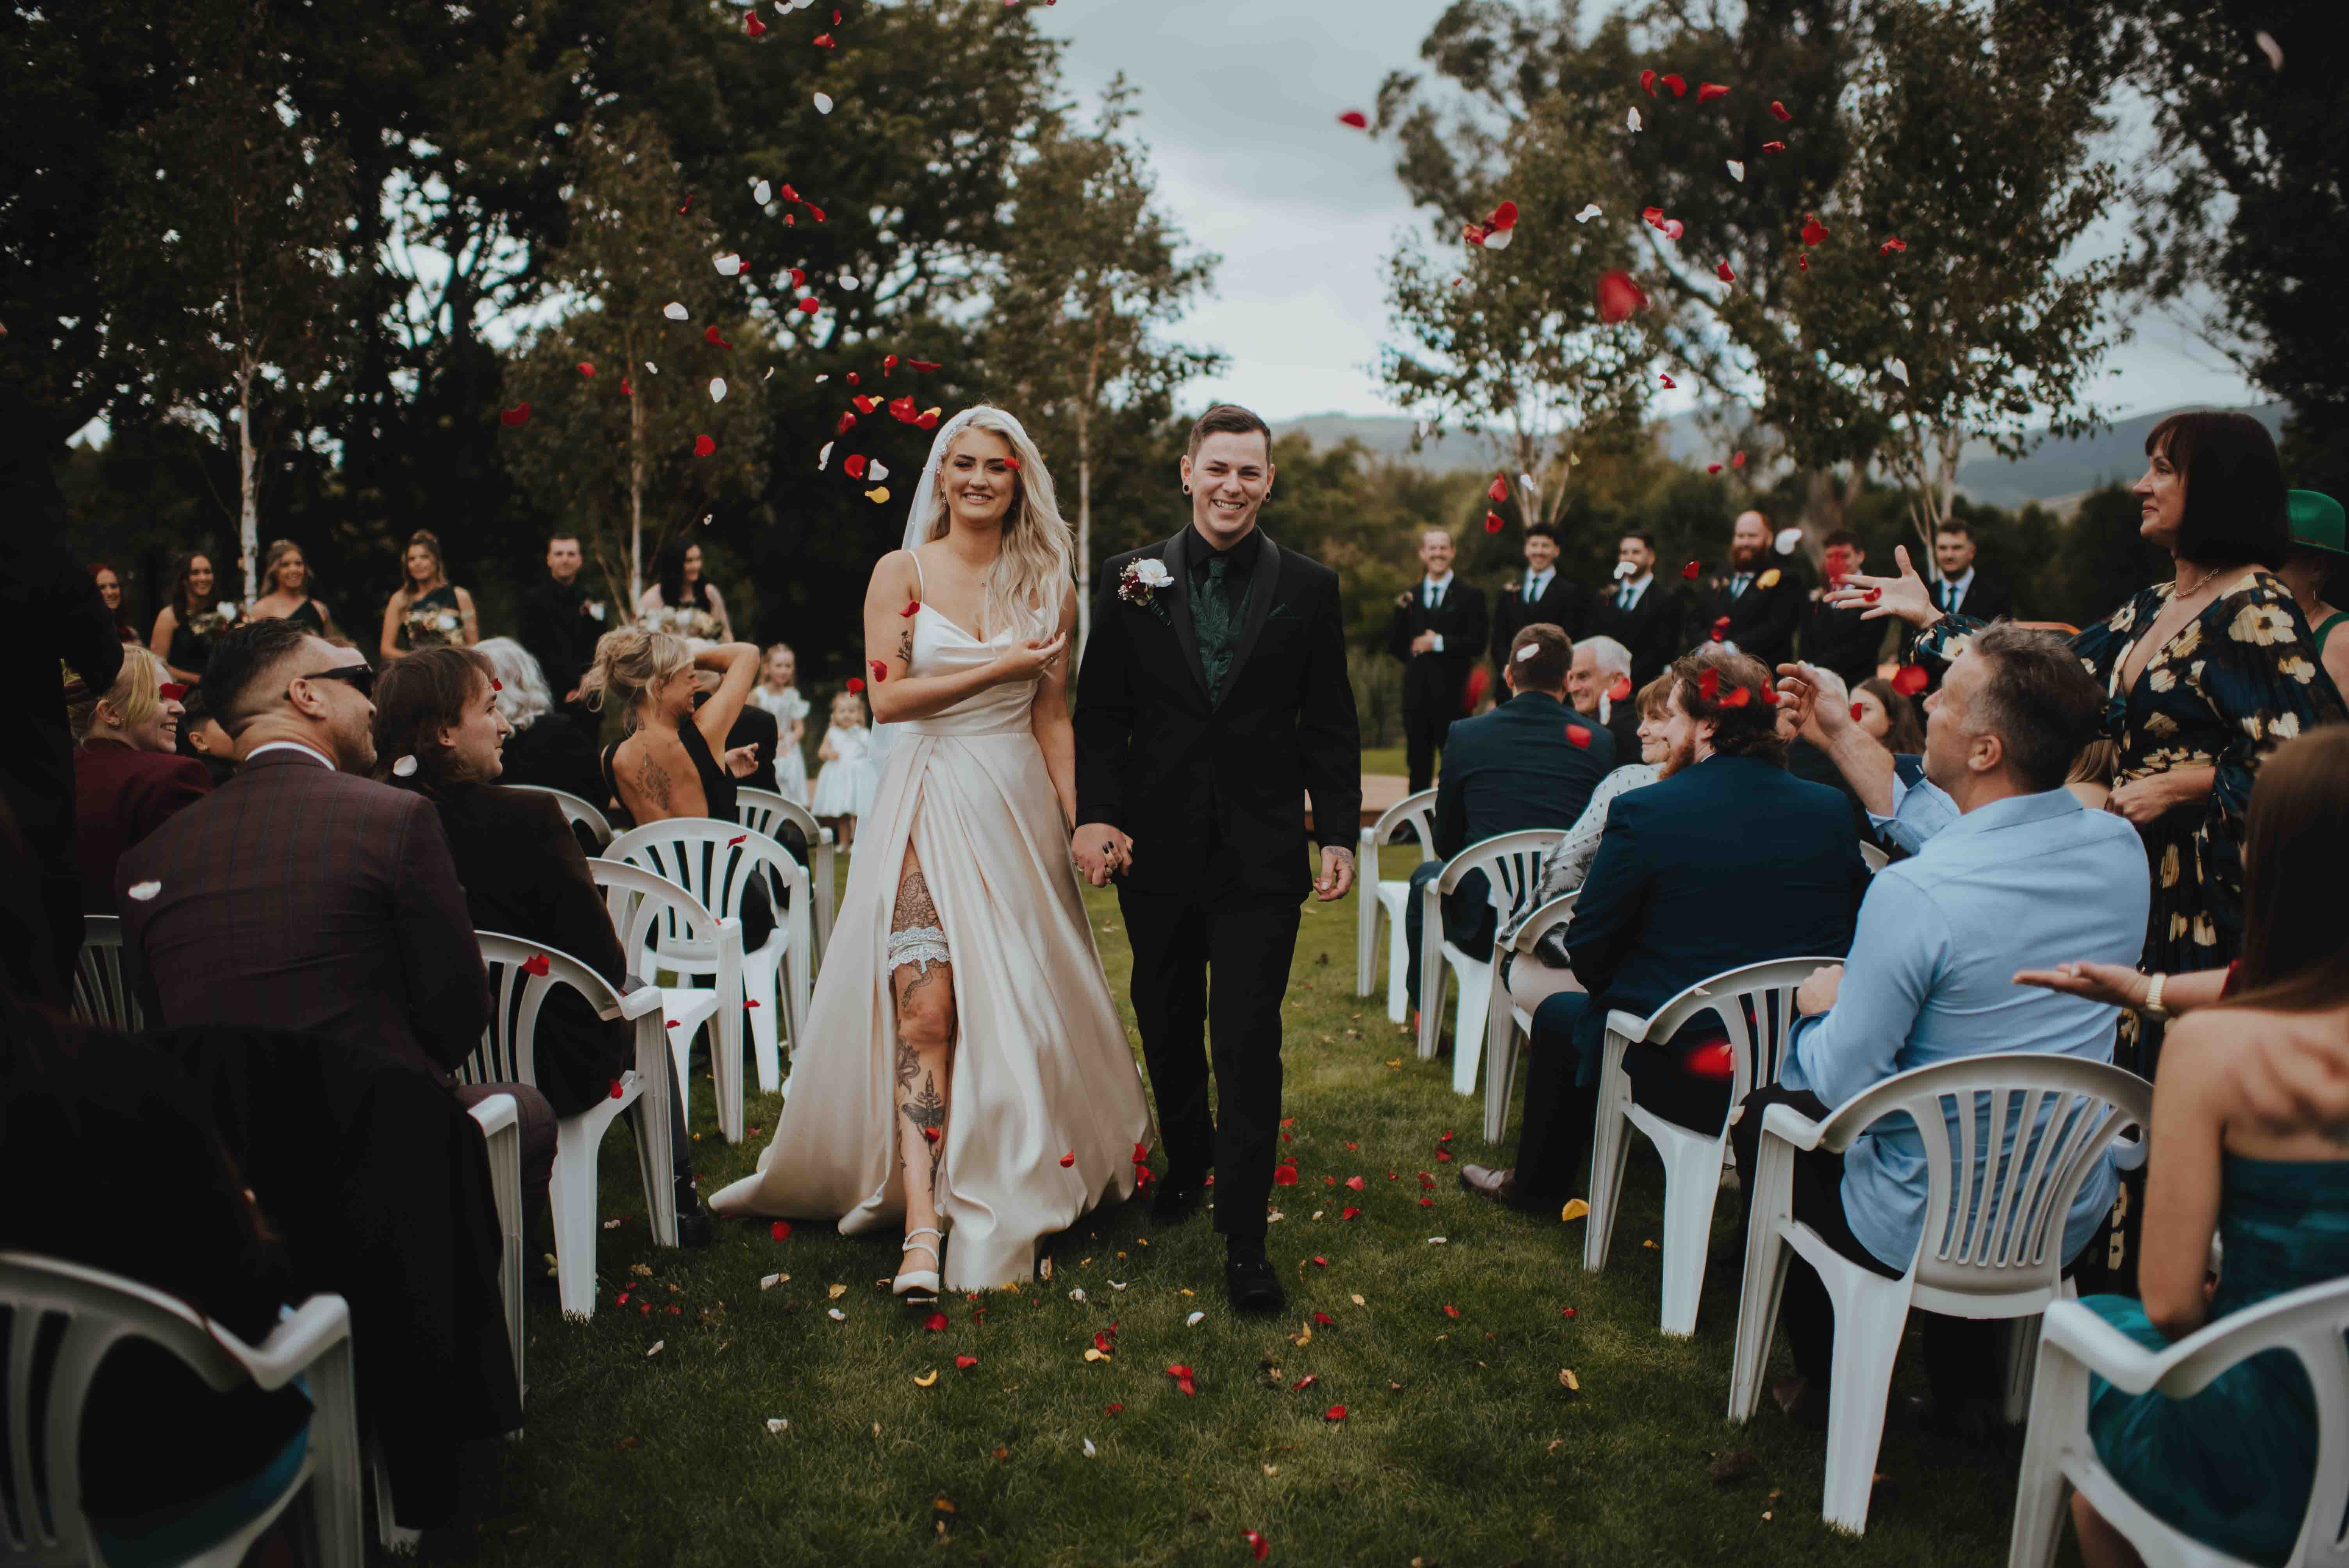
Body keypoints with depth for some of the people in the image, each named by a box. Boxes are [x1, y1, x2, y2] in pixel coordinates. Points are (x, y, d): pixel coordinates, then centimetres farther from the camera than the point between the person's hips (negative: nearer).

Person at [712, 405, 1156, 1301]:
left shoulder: (1047, 585, 7)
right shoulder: (901, 572, 2)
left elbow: (1053, 716, 9)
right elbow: (887, 698, -8)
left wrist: (1079, 819, 1)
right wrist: (1002, 667, -11)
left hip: (1018, 803, 2)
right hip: (929, 800, -2)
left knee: (1015, 1007, 4)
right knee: (923, 1007, -12)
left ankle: (1014, 1198, 22)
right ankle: (923, 1222, -9)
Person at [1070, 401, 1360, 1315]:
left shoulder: (1308, 589, 3)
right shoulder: (1132, 581, 3)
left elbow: (1331, 725, 3)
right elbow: (1099, 715, 2)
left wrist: (1339, 834, -4)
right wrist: (1096, 815, -11)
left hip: (1261, 857, -2)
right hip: (1156, 849, 2)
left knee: (1248, 1044, -3)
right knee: (1167, 1028, 17)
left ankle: (1244, 1240, 6)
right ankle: (1186, 1162, 42)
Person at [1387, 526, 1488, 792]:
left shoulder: (1470, 597, 3)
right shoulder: (1408, 599, 13)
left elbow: (1477, 645, -5)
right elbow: (1393, 645, 8)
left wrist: (1440, 643, -14)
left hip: (1452, 694, -3)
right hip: (1417, 693, 3)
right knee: (1418, 768, 7)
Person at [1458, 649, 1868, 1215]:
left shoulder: (1644, 812, -14)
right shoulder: (1831, 811, 0)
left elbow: (1587, 950, -8)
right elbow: (1850, 931, 11)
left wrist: (1619, 992, 13)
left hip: (1688, 1079, -5)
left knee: (1560, 1014, 23)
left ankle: (1536, 1185, 42)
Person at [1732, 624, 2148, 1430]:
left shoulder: (1912, 894, -31)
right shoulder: (2119, 849, -9)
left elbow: (1839, 1082, -23)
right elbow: (1956, 840, 11)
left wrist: (1817, 1004, -1)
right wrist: (1847, 737, 17)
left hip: (1926, 1236, -6)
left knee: (1767, 1115, 21)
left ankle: (1824, 1375, 35)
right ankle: (1966, 1383, 42)